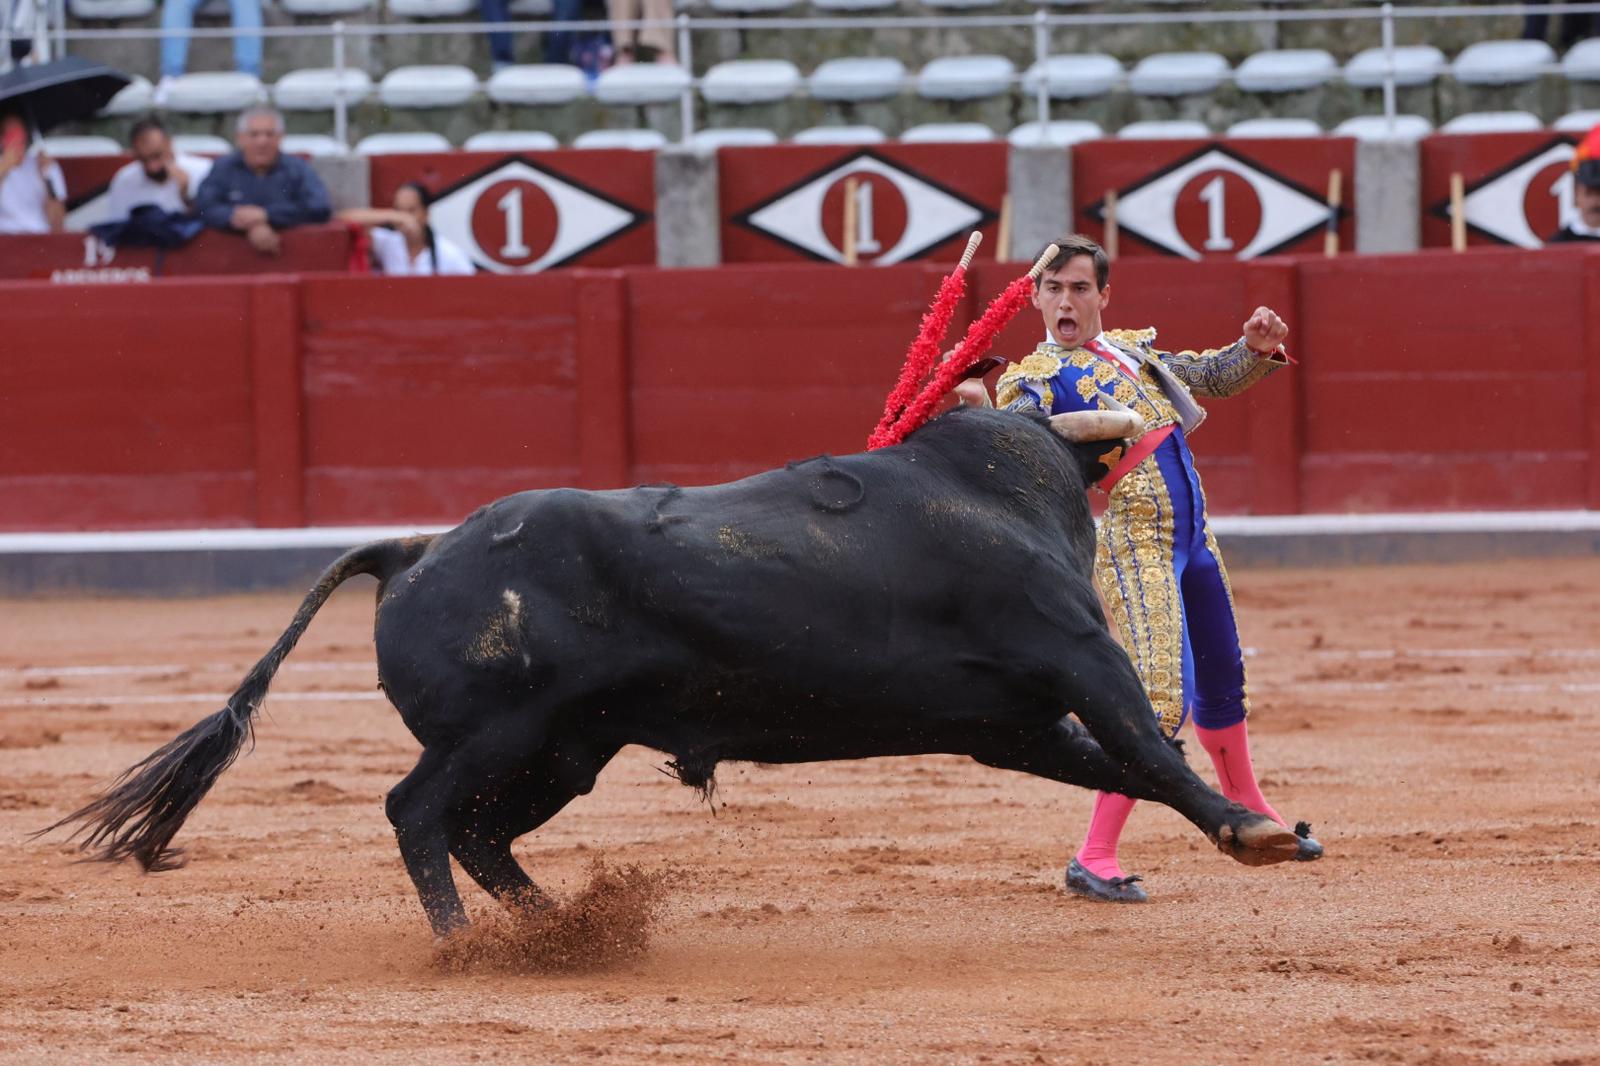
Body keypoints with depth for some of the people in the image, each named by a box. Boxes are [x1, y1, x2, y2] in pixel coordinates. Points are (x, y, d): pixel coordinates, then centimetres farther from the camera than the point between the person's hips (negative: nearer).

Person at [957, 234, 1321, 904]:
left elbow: (1212, 377, 25)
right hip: (1129, 541, -8)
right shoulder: (1036, 377, -6)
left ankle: (1246, 810, 47)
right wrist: (983, 412, -45)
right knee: (1163, 696, -22)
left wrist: (1255, 348, 4)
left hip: (1191, 538, 8)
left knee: (1222, 679, 23)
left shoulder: (1134, 349, 15)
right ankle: (1094, 859, -21)